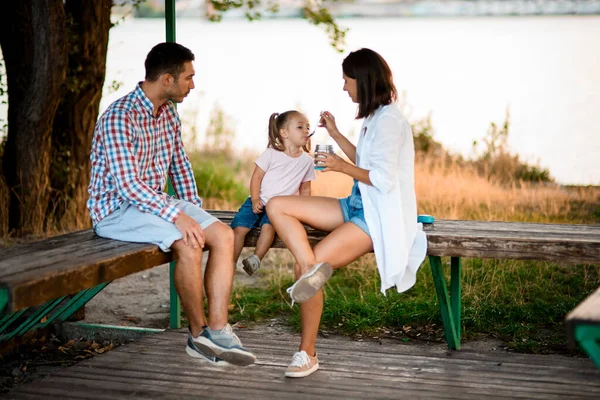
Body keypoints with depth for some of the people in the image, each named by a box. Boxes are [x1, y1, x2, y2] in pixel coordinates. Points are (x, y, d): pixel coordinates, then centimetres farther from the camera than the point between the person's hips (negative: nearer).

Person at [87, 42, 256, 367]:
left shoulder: (169, 113, 8)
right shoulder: (119, 117, -20)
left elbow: (179, 166, 19)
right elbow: (126, 184, -26)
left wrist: (194, 210, 6)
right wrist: (178, 216, -31)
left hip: (154, 201, 8)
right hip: (115, 209, -8)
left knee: (223, 236, -13)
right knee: (188, 243, -31)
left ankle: (217, 331, -17)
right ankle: (198, 333, -13)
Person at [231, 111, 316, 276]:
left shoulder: (306, 160, 4)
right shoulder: (271, 154, -3)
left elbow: (305, 189, 13)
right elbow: (256, 177, -2)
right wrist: (255, 200, -13)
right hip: (259, 202, -1)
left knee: (269, 226, -31)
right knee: (239, 228, -19)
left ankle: (256, 259, -23)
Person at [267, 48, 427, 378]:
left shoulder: (389, 119, -15)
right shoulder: (374, 117, 15)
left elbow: (383, 178, -21)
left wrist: (342, 166, -10)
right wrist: (335, 134, 24)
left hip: (379, 217, -10)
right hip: (357, 206, 10)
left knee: (312, 264, -22)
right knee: (277, 206, -5)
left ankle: (307, 355, -10)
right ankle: (311, 271, -25)